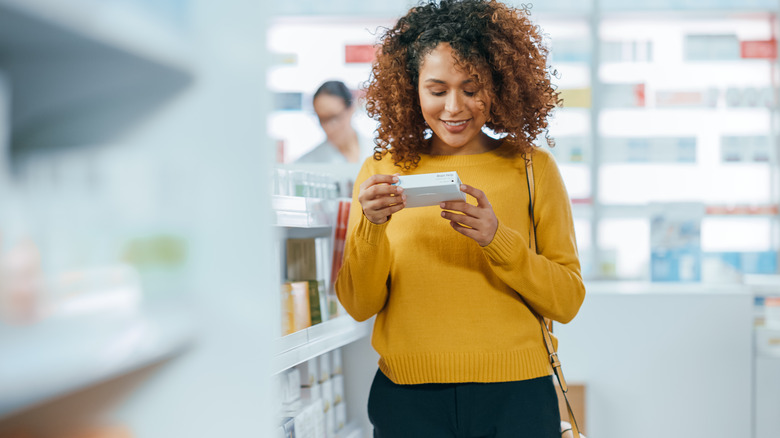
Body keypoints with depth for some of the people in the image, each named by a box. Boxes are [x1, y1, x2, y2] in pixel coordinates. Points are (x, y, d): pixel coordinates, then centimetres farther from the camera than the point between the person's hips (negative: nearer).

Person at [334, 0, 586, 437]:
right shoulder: (381, 172, 3)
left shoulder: (532, 168, 1)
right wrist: (372, 226, -16)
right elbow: (359, 306, 1)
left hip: (515, 398, 0)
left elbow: (568, 301, -2)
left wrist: (498, 239, -16)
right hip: (408, 397, 1)